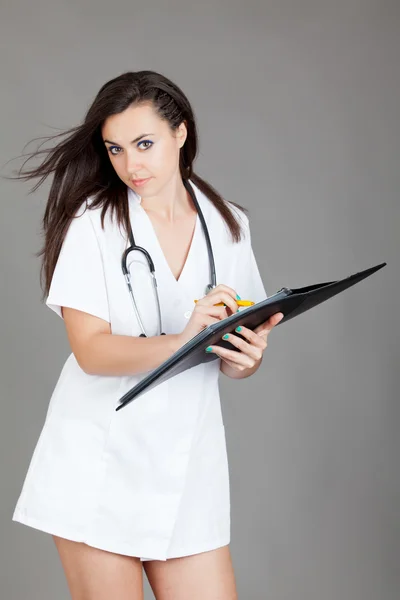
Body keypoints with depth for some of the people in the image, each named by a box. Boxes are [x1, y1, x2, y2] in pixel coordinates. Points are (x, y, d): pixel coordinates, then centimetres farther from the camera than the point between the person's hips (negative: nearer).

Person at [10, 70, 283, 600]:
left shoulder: (228, 225, 8)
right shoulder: (92, 222, -4)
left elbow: (244, 335, 14)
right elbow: (90, 349, -14)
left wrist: (243, 359, -10)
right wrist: (180, 341, -30)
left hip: (188, 462, 4)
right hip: (101, 465, -3)